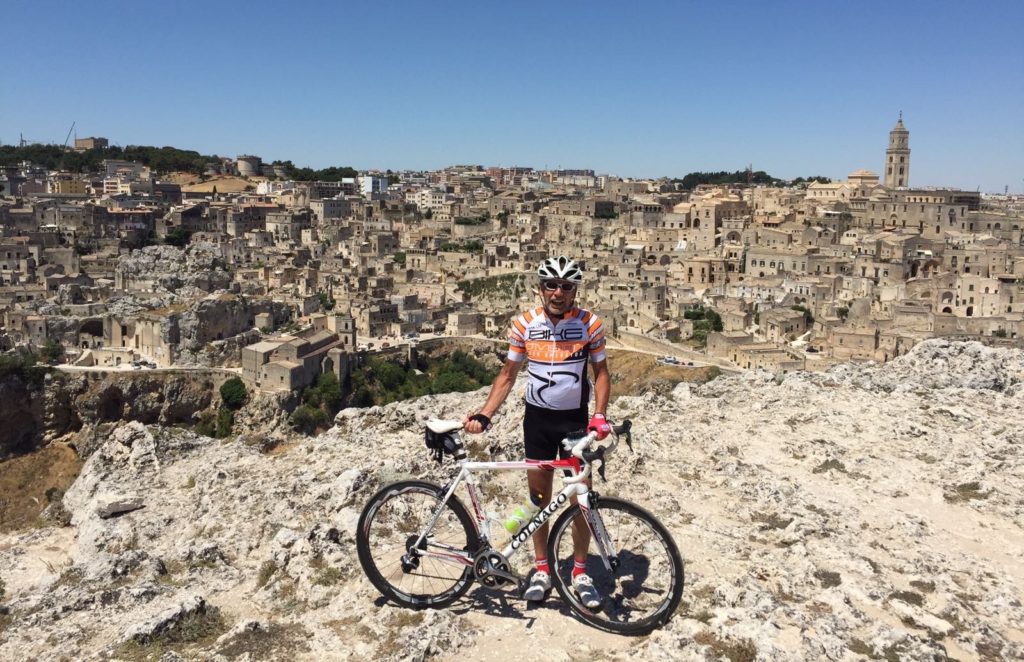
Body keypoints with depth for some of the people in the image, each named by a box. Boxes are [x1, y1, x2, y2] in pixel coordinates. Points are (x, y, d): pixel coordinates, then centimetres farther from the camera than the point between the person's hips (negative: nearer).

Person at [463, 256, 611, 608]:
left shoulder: (590, 324, -8)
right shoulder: (524, 324, -6)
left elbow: (601, 372, 0)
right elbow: (507, 375, 1)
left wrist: (599, 415, -14)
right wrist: (483, 414, -10)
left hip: (575, 419, -1)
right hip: (537, 418, 1)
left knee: (580, 497, 3)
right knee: (539, 496, 9)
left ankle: (580, 572, 22)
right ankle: (542, 569, 26)